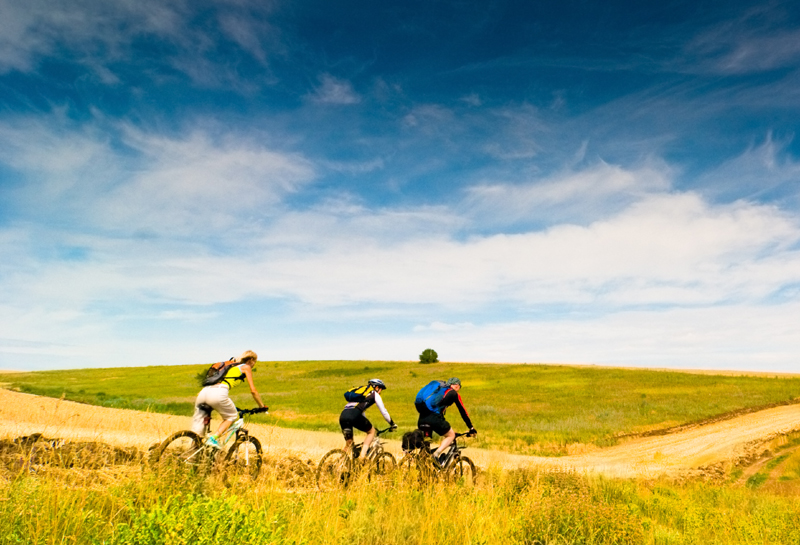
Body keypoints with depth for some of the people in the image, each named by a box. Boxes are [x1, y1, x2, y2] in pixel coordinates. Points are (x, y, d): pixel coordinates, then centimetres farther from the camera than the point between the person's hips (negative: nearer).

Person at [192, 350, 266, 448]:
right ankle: (213, 438, 0)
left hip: (203, 392, 6)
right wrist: (262, 406, 25)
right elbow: (253, 391, 13)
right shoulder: (246, 367, 17)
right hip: (218, 394, -6)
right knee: (232, 416, 17)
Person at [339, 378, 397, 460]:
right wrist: (392, 424, 31)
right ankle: (363, 454, -1)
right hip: (354, 415, -6)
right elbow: (384, 412, 19)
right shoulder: (374, 394, 18)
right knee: (372, 431, 16)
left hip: (343, 415, 7)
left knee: (348, 444, 20)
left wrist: (368, 425, 53)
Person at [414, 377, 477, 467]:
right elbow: (463, 412, 18)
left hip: (422, 417, 6)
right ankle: (437, 454, -6)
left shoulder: (437, 389, 32)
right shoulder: (453, 393, 15)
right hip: (433, 417, -6)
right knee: (451, 435, 14)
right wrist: (471, 428, 27)